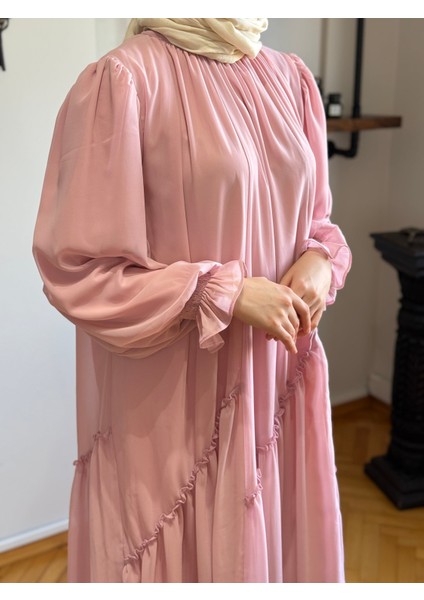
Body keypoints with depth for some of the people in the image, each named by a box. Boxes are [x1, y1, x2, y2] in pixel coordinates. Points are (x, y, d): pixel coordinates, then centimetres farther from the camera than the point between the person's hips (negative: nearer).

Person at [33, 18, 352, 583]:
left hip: (276, 383, 6)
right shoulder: (122, 80, -13)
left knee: (277, 542, 20)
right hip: (170, 403, -5)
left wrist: (322, 258, -6)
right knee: (181, 553, 14)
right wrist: (225, 293, -18)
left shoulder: (291, 78, 6)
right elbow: (77, 268, -13)